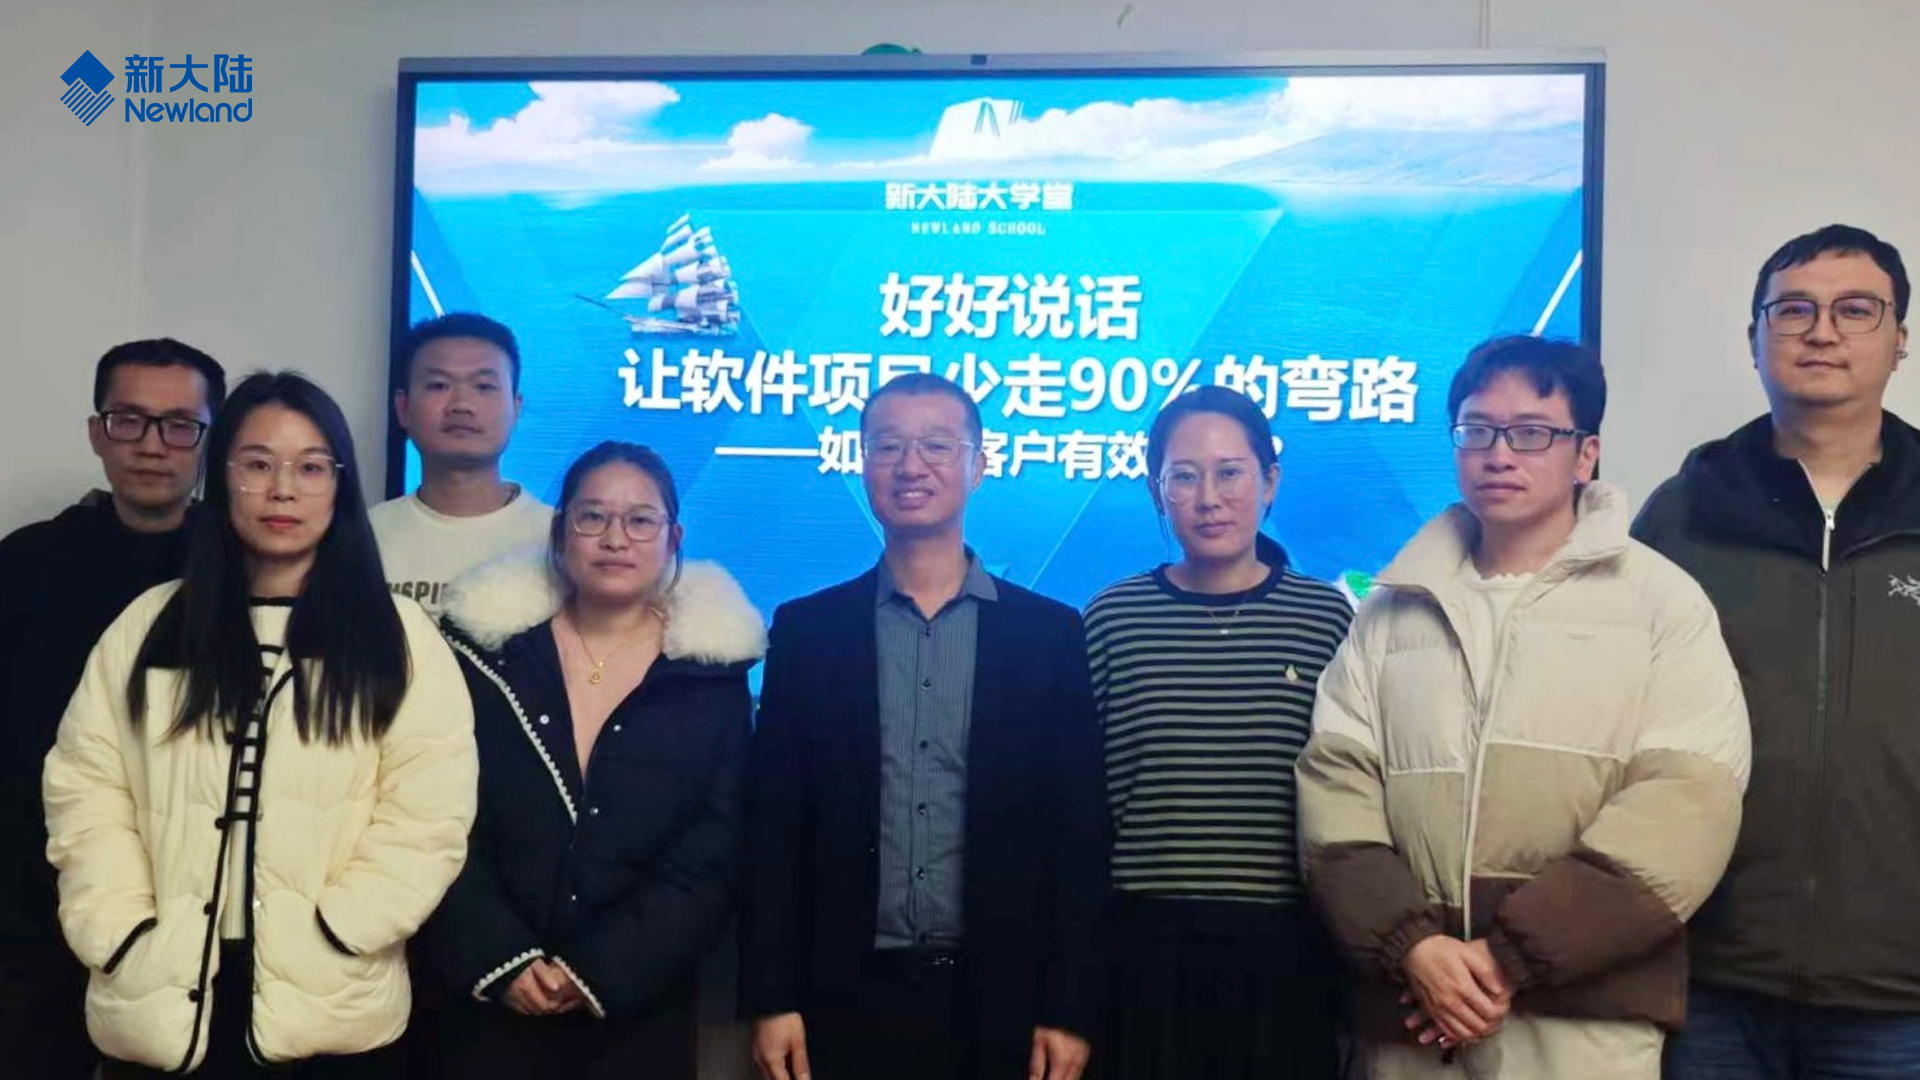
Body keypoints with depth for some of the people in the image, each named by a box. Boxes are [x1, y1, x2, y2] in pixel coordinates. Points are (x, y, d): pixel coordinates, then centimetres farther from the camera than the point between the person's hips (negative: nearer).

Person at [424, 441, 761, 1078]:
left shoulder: (712, 674, -1)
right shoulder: (487, 648, 1)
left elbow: (709, 864, -5)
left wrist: (600, 972, -13)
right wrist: (498, 960, -12)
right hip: (490, 1002, 1)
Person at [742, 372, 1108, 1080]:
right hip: (848, 998, 1)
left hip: (1001, 1001, 0)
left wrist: (1071, 1009, -4)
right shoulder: (806, 629, 4)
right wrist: (771, 997, -3)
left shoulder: (1051, 633, 1)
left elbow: (1079, 835, 0)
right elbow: (774, 828, 2)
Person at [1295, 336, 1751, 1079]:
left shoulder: (1661, 599, 2)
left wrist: (1516, 953, -14)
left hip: (1584, 1020, -2)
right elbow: (1334, 782, 3)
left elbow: (1683, 802, -8)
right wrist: (1410, 943, -11)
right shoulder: (1393, 609, 11)